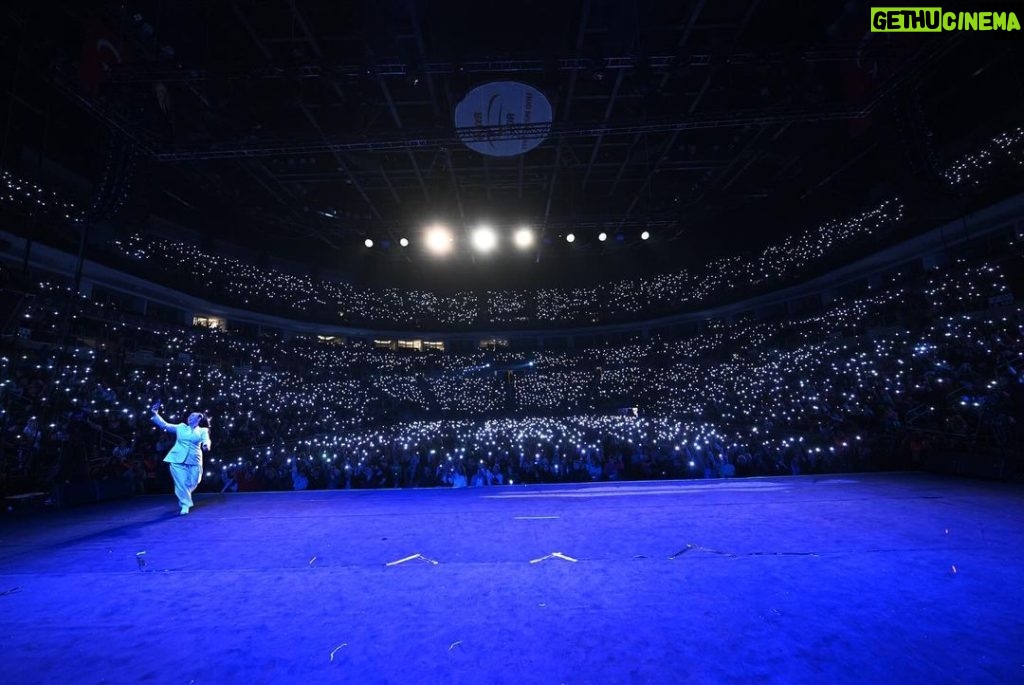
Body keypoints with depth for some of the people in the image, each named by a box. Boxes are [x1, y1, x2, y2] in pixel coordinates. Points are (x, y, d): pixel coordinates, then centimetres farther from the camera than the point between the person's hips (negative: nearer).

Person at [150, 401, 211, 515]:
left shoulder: (203, 431, 8)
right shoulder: (181, 427, 15)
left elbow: (206, 441, -8)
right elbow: (165, 425, 10)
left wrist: (206, 446, -32)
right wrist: (155, 414, 0)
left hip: (194, 461, 0)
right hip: (177, 459, 1)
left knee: (192, 483, 4)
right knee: (181, 483, -4)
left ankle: (183, 498, 34)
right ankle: (185, 505, 8)